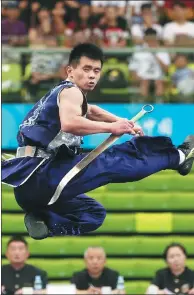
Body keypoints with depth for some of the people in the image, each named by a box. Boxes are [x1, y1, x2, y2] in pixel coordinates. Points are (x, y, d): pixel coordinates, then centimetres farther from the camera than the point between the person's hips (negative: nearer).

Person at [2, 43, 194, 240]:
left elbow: (90, 111, 45)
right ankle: (178, 156, 9)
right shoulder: (70, 91, -4)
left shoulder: (58, 94, 25)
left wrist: (123, 123, 41)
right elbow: (69, 123, -27)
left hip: (27, 183, 10)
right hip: (39, 175, -10)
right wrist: (112, 127, -16)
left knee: (93, 213, 26)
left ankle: (43, 220, 2)